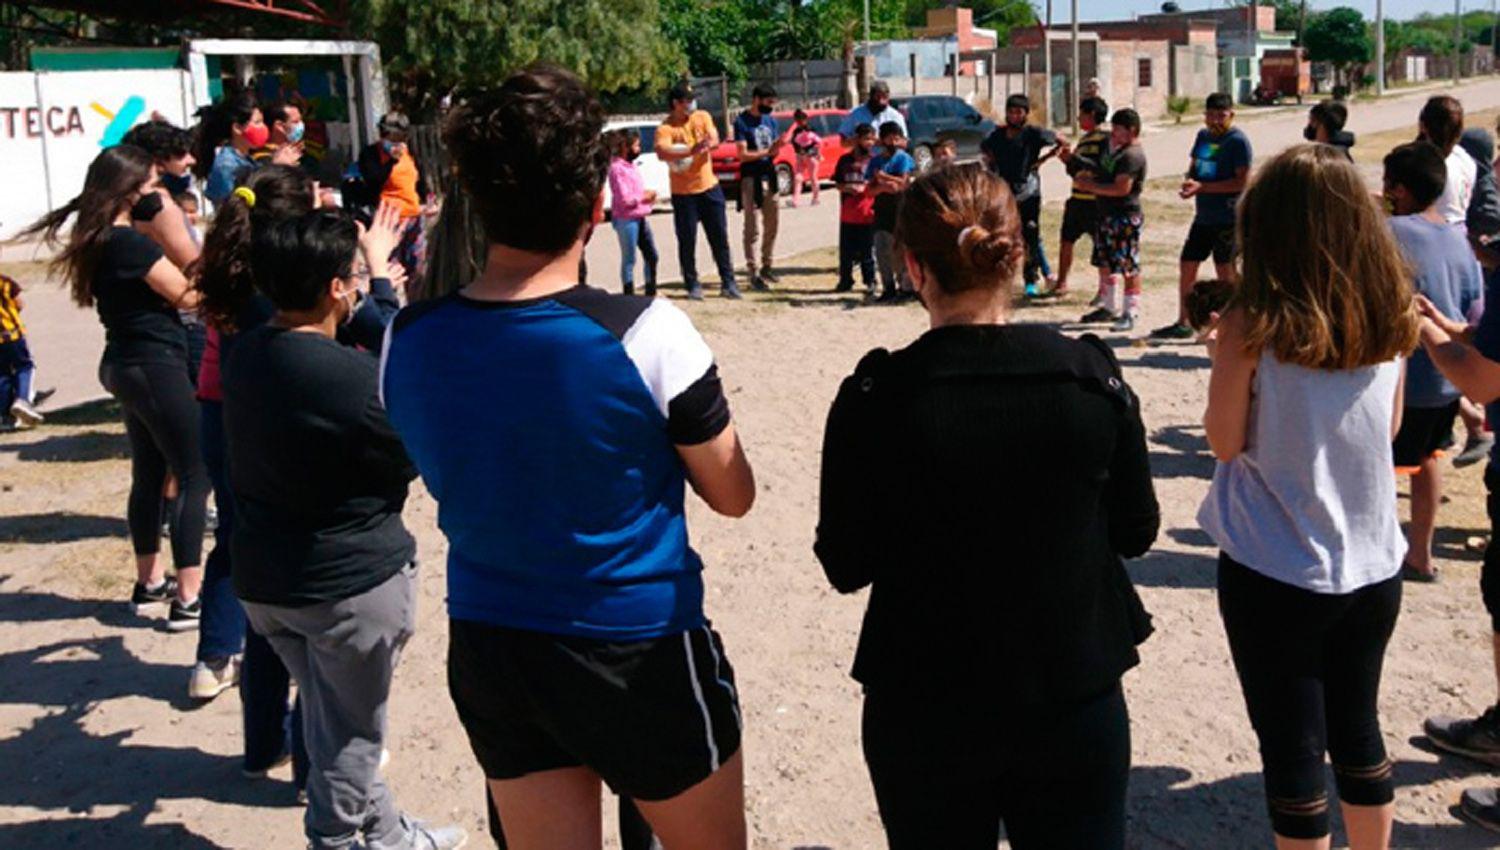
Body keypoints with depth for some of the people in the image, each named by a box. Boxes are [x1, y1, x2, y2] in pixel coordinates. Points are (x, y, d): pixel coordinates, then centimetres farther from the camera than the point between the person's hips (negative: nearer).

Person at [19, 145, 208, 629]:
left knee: (149, 475, 18)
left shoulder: (98, 241, 8)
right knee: (194, 477, -4)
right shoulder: (130, 243, -20)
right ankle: (189, 598, -4)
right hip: (155, 367, -10)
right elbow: (188, 295, -15)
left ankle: (150, 583, 29)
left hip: (127, 365, 10)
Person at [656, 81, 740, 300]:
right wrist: (691, 151, -44)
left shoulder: (702, 117, 3)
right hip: (683, 193, -3)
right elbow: (661, 153, -30)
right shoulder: (665, 128, -12)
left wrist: (702, 146, -34)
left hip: (709, 187, 4)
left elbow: (715, 141, -10)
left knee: (720, 237, 6)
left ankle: (728, 282, 13)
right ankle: (693, 286, 12)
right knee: (687, 241, 1)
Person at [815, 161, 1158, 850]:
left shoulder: (874, 399, -17)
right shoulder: (1093, 378, -11)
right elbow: (1136, 531, 1)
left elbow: (846, 568, -8)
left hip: (923, 712, -1)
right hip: (1076, 704, 1)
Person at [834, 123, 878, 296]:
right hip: (847, 215, 3)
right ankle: (845, 280, 22)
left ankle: (870, 282, 12)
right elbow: (837, 183, 12)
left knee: (868, 251, 2)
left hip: (868, 215, -3)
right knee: (846, 250, 10)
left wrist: (864, 187, -17)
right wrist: (846, 188, -7)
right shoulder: (845, 160, 6)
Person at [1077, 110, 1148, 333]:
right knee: (1108, 262, 16)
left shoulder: (1133, 155, -16)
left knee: (1129, 266, -5)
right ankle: (1110, 308, 27)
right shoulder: (1117, 149, 16)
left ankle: (1130, 313, -1)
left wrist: (1092, 186, -14)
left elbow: (1122, 188, -23)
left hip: (1126, 216, -11)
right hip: (1107, 214, 11)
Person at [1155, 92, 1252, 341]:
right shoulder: (1203, 136, 12)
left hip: (1228, 218, -8)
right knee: (1186, 266, 10)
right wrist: (1189, 182, -6)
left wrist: (1202, 187, -21)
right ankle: (1183, 323, 21)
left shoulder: (1238, 141, -11)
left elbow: (1242, 181, -17)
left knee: (1225, 270, 0)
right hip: (1203, 215, 8)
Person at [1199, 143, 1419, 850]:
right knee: (1358, 729, 23)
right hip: (1372, 566, 5)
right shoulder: (1389, 319, -4)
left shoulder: (1252, 327, -18)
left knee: (1292, 748, 9)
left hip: (1274, 572, -5)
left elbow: (1225, 441, -9)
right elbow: (1389, 427, 8)